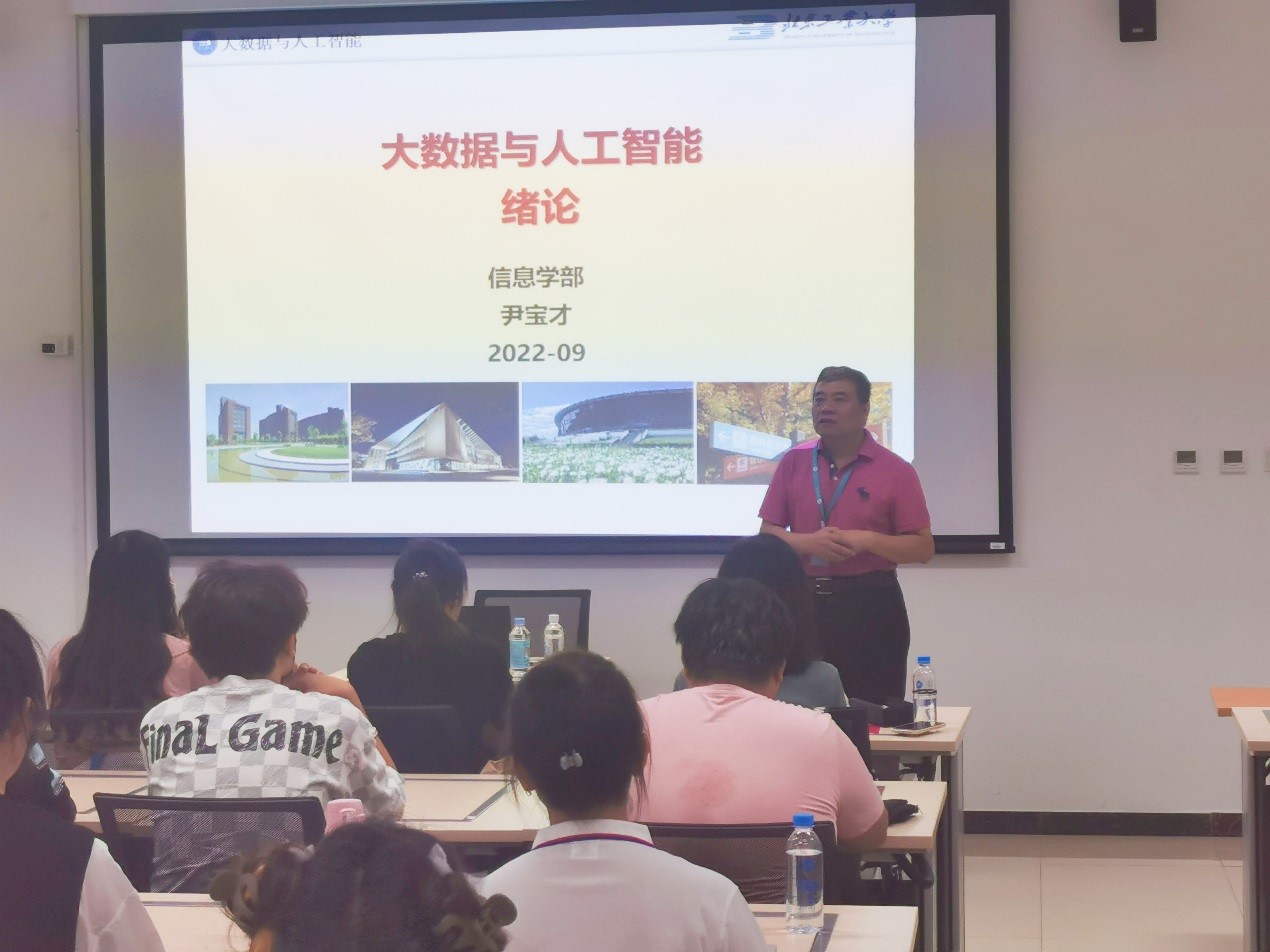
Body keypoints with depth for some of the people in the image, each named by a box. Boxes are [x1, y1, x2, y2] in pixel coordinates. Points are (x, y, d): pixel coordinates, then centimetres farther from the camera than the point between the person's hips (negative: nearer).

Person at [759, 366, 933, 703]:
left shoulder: (895, 471, 0)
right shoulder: (793, 463, 8)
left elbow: (923, 548, -1)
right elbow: (767, 535, 7)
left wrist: (867, 541, -16)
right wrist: (808, 543, -13)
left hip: (871, 607, -2)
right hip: (804, 603, 3)